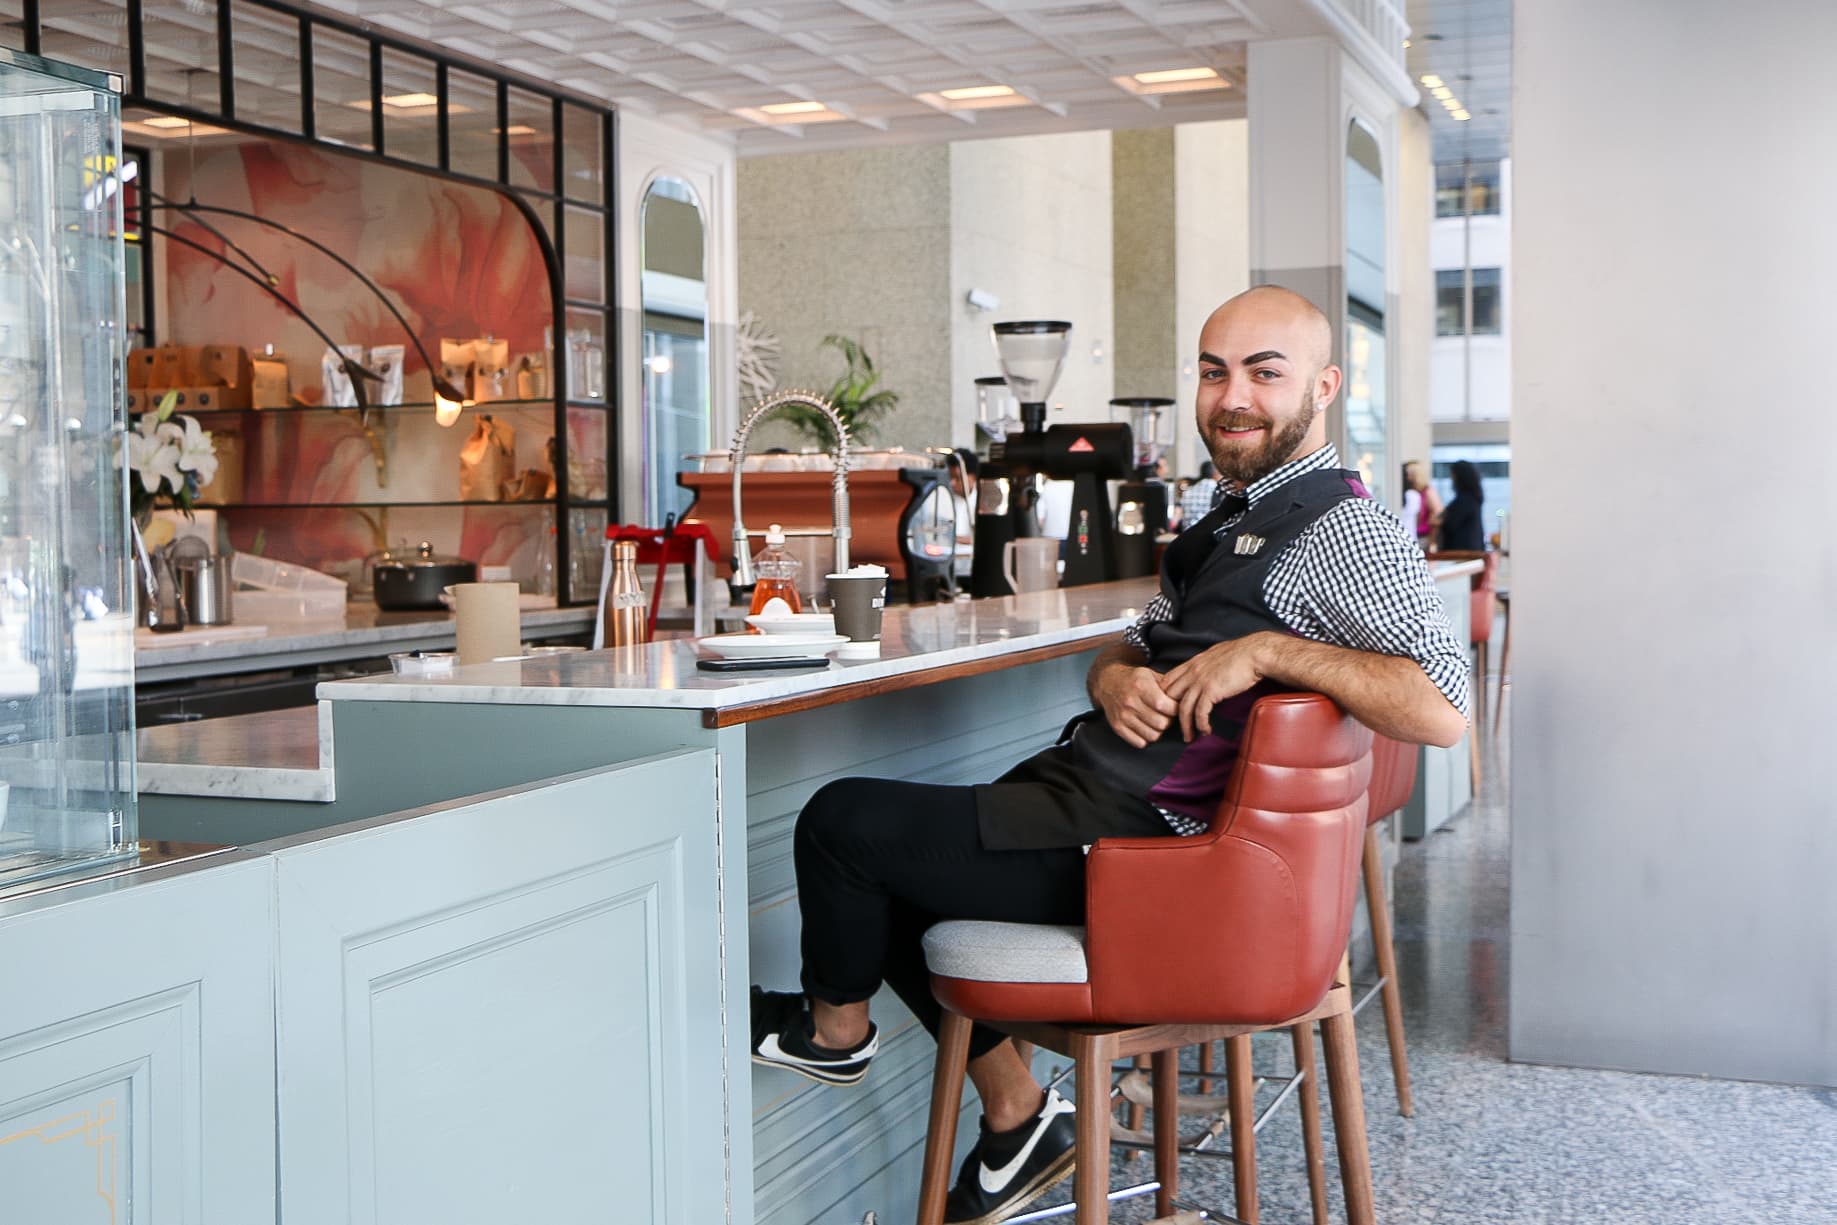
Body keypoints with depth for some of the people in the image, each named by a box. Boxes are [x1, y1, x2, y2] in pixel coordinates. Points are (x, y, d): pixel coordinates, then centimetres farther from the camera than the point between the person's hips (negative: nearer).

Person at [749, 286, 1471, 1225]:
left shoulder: (1344, 529, -15)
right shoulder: (1230, 519, 17)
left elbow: (1441, 709, -27)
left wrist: (1266, 651, -26)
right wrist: (1117, 680, -4)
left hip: (1136, 838, -11)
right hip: (1095, 792, 11)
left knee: (843, 822, -8)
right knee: (890, 871, 22)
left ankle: (835, 1023, 23)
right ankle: (1016, 1115, 24)